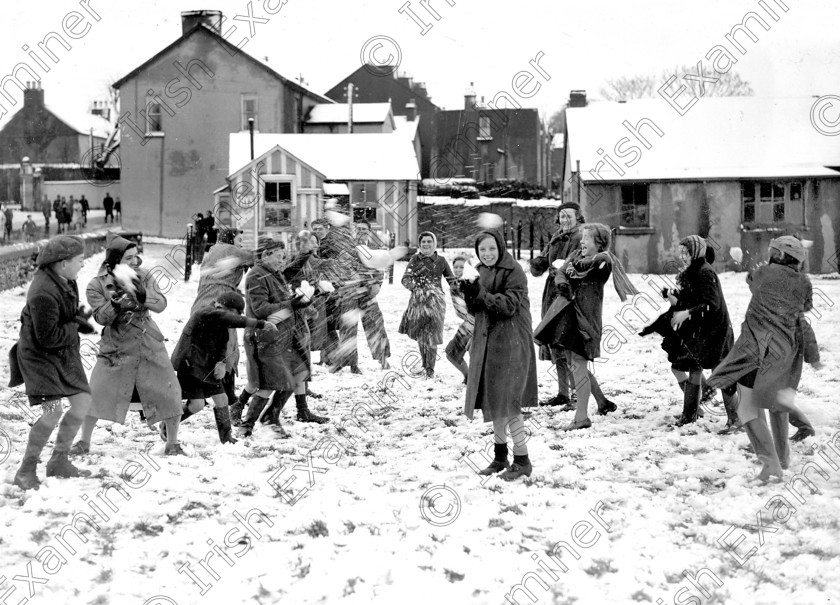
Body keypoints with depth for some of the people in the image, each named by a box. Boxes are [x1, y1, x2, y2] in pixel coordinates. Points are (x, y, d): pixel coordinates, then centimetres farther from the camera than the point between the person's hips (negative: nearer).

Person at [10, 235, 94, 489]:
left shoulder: (65, 280, -1)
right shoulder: (44, 293, -29)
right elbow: (48, 338, -27)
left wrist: (80, 318, -3)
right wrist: (75, 325, -14)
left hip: (65, 353, 9)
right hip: (41, 356, -9)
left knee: (83, 401, 9)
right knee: (53, 410, -17)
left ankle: (58, 461, 25)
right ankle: (26, 471, 0)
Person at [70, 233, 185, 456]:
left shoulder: (143, 277, 1)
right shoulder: (97, 285, -6)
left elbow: (160, 304, -11)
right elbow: (101, 317, -14)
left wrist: (139, 293, -27)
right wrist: (117, 303, -31)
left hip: (150, 346, 2)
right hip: (116, 348, -2)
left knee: (169, 395, 0)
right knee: (97, 394, -4)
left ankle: (173, 444, 17)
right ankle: (84, 442, 16)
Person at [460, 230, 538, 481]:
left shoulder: (514, 272, -11)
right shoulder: (480, 272, 11)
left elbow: (510, 305, -20)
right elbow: (474, 310, 11)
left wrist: (482, 294, -30)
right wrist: (469, 294, -10)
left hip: (511, 343, -8)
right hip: (486, 342, 8)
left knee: (508, 403, -9)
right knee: (493, 402, 13)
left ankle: (522, 461, -1)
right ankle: (500, 456, 25)